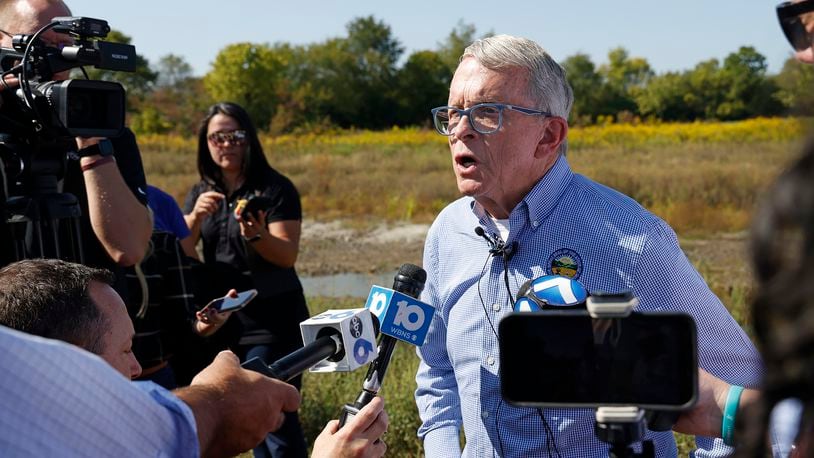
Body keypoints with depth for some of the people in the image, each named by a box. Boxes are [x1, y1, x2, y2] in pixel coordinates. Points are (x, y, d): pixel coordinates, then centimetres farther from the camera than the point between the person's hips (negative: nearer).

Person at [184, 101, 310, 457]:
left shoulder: (276, 188, -7)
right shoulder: (200, 193, 10)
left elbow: (287, 256, -16)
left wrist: (256, 235, -35)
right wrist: (195, 216, -20)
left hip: (273, 321, -5)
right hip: (221, 320, 5)